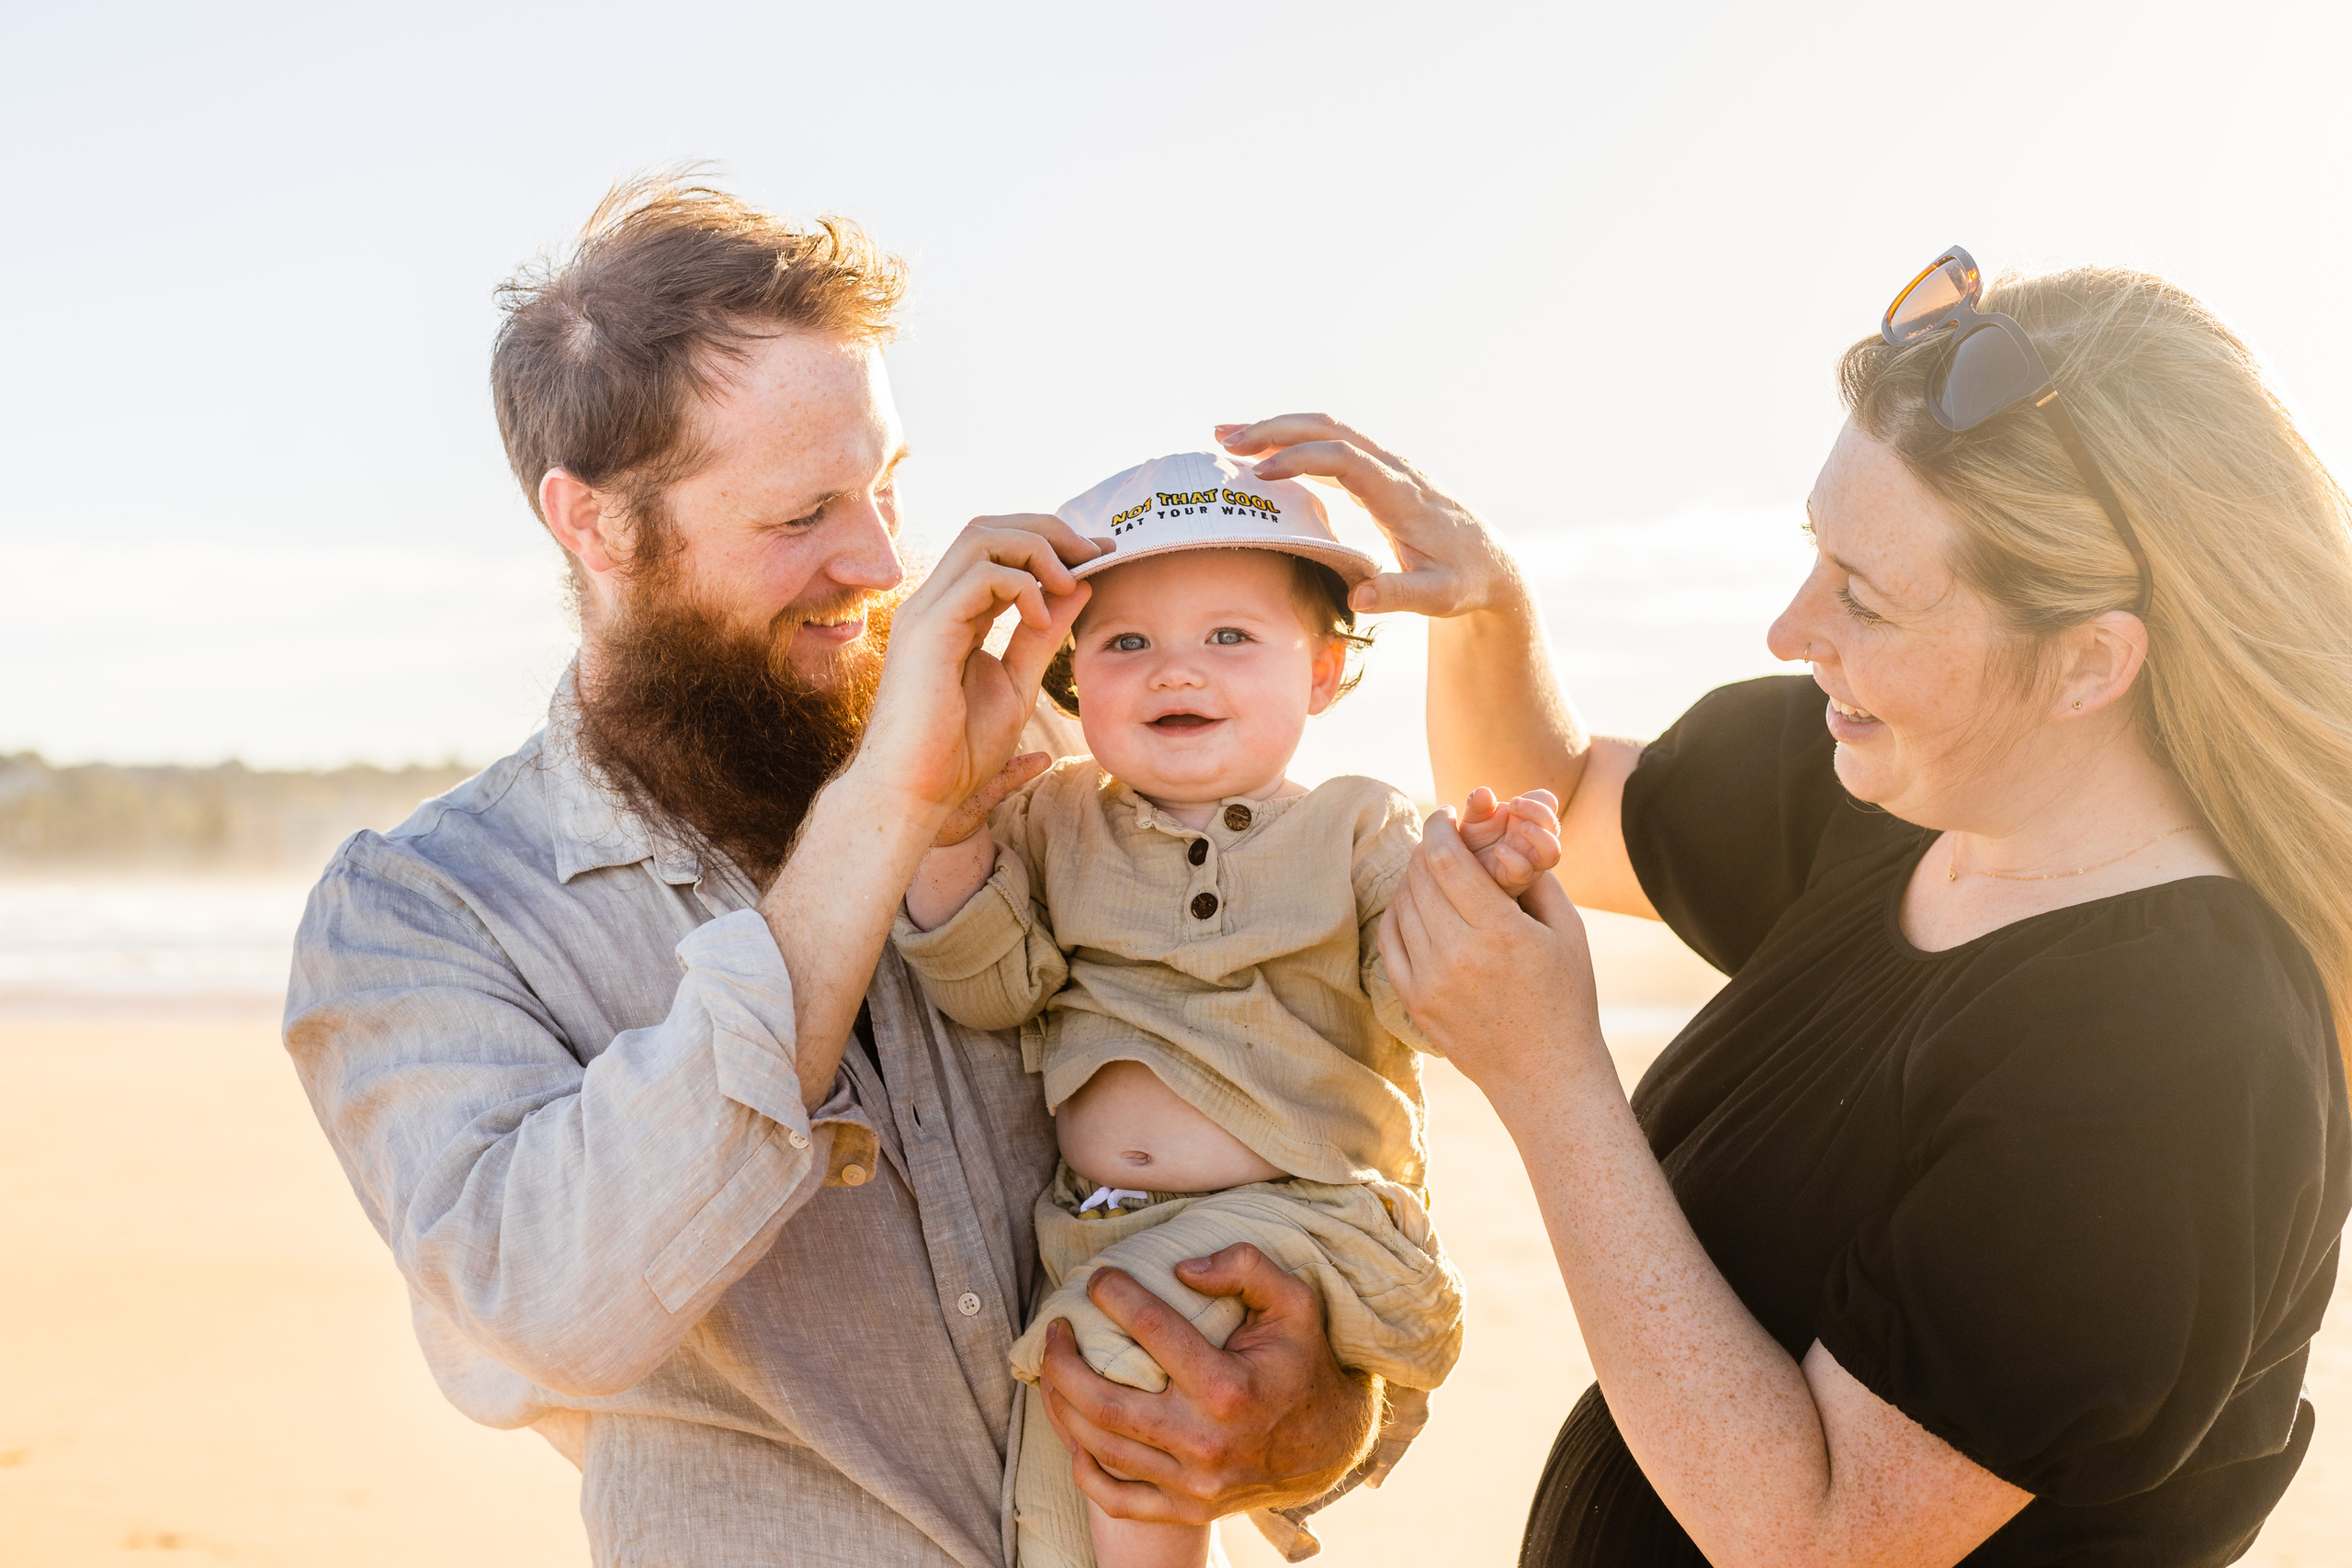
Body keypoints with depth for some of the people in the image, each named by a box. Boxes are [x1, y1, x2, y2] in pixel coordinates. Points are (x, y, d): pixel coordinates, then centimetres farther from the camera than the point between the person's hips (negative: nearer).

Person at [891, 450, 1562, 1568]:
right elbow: (987, 987, -2)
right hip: (1096, 1234, 4)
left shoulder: (1358, 832, 2)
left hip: (1303, 1218, -3)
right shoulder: (1054, 823, 9)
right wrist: (947, 826, -15)